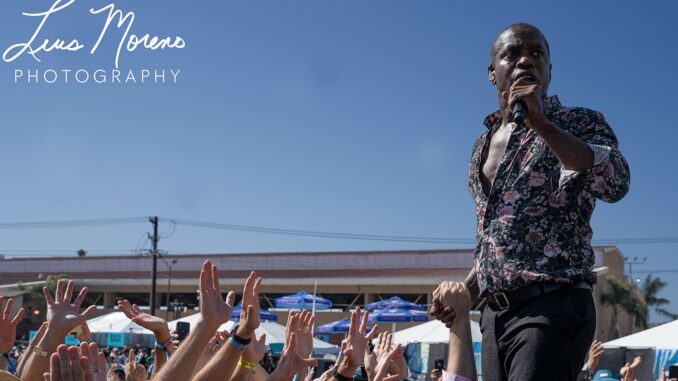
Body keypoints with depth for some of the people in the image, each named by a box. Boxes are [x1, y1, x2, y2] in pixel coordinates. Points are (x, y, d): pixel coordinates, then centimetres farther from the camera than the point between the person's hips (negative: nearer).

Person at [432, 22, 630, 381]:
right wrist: (464, 293, 14)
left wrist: (540, 122, -21)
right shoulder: (483, 145, 19)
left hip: (552, 308, -6)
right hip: (495, 314, 7)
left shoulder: (580, 123, 1)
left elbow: (616, 184, -21)